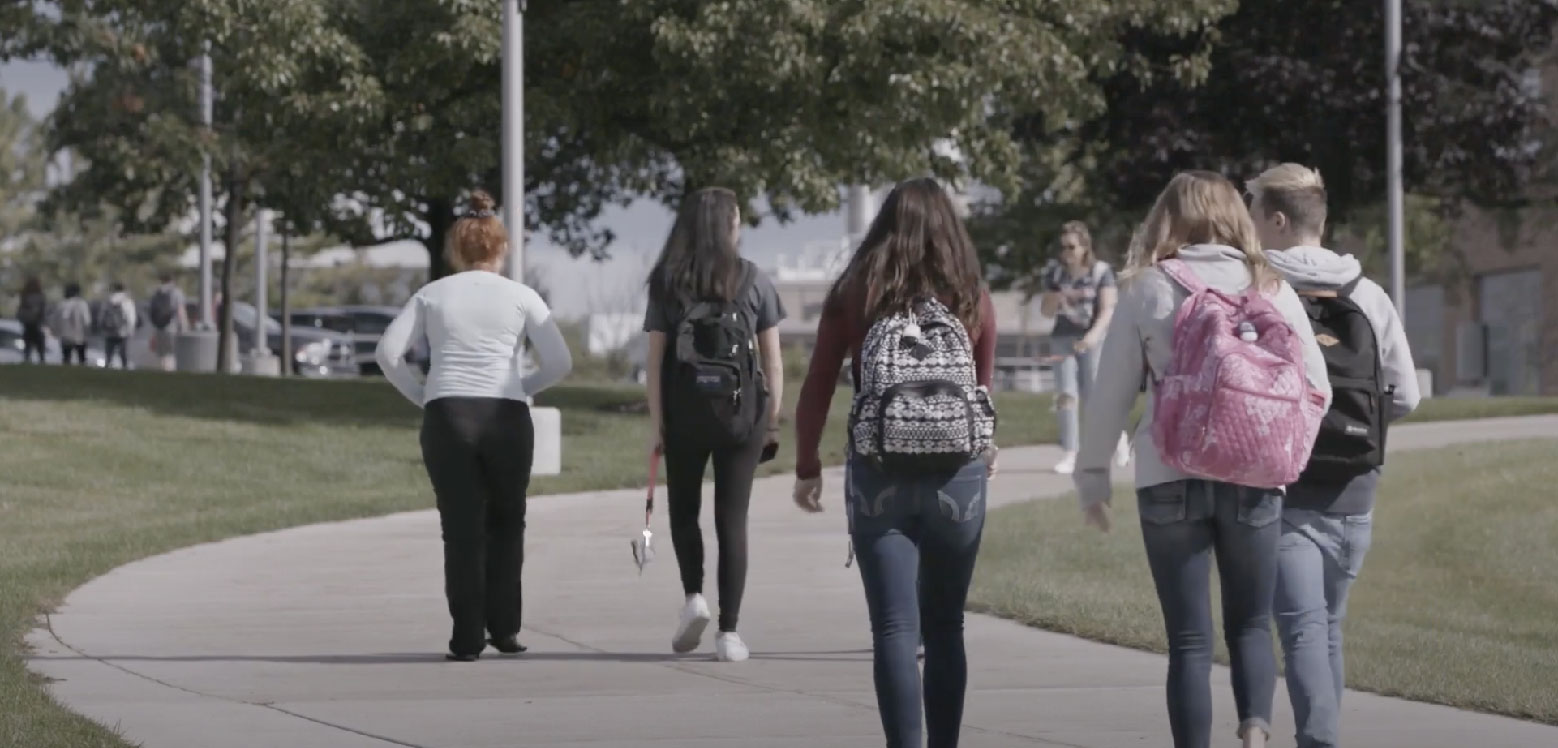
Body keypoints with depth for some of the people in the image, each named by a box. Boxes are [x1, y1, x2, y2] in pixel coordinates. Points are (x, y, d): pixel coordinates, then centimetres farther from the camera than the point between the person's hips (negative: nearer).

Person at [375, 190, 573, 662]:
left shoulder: (432, 295, 10)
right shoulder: (521, 297, 7)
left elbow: (389, 352, 0)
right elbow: (560, 363, -1)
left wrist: (422, 394, 8)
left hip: (446, 415, 0)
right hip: (507, 417, 0)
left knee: (461, 529, 6)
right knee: (506, 524, 17)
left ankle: (467, 638, 2)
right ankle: (504, 627, 13)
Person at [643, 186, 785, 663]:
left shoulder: (666, 284, 2)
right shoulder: (753, 281, 1)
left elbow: (655, 359, -1)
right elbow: (772, 360, 1)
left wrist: (657, 425, 2)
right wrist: (773, 418, 8)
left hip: (684, 411, 0)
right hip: (741, 410, 0)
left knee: (684, 510, 19)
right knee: (732, 518, 4)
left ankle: (693, 594, -2)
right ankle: (729, 631, 1)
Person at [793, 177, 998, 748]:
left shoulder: (854, 296, 0)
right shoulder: (972, 299, 2)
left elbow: (816, 390, 2)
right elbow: (984, 391, 11)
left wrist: (807, 469, 14)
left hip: (878, 480, -1)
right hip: (957, 478, 1)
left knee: (894, 631, -2)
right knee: (946, 628, 13)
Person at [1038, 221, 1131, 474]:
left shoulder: (1101, 271, -4)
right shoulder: (1055, 271, 7)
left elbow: (1109, 309, -11)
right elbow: (1045, 309, 12)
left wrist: (1095, 334, -27)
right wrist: (1057, 298, -11)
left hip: (1092, 340, -3)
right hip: (1063, 339, 3)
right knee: (1066, 395, -8)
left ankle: (1119, 437, 23)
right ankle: (1070, 454, -6)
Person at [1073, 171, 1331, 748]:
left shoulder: (1148, 290, 0)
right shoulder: (1271, 289, 3)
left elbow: (1111, 393, 1)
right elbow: (1317, 388, 2)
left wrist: (1092, 474, 12)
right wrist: (1284, 454, 16)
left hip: (1171, 481, -1)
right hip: (1253, 482, 1)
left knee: (1189, 639, 6)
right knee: (1249, 624, 14)